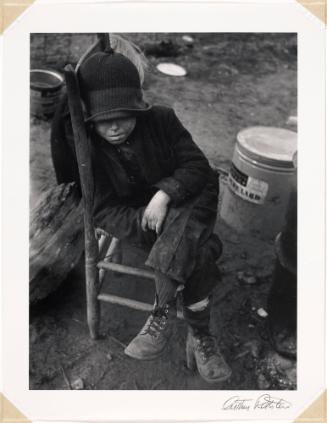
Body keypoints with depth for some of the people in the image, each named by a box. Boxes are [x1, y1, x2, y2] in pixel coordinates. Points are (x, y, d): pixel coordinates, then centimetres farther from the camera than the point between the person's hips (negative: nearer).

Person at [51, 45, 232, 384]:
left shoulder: (162, 120, -12)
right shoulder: (86, 147, -11)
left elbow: (197, 165, -12)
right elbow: (105, 211, -13)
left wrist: (164, 193, -30)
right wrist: (146, 221, -31)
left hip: (186, 200, 1)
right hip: (138, 214, -1)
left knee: (182, 233, -35)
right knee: (193, 254, -28)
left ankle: (162, 315, -26)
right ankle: (199, 336, -19)